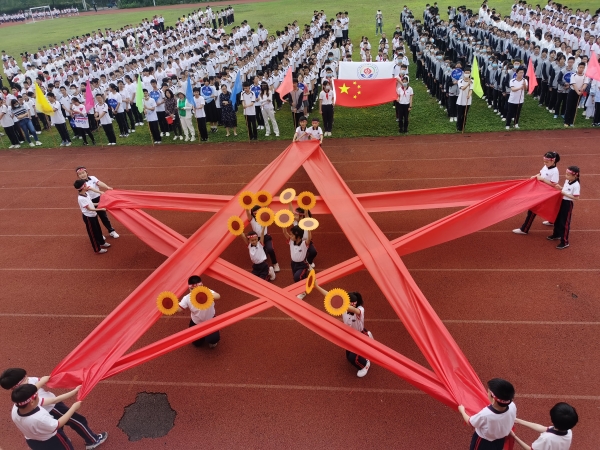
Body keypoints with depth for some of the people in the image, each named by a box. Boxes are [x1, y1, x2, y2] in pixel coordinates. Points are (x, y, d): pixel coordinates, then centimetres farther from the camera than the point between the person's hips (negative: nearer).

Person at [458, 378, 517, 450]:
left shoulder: (485, 414, -42)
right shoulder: (512, 407, -30)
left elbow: (470, 422, -19)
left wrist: (462, 411, 1)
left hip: (483, 443, -4)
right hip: (500, 441, 4)